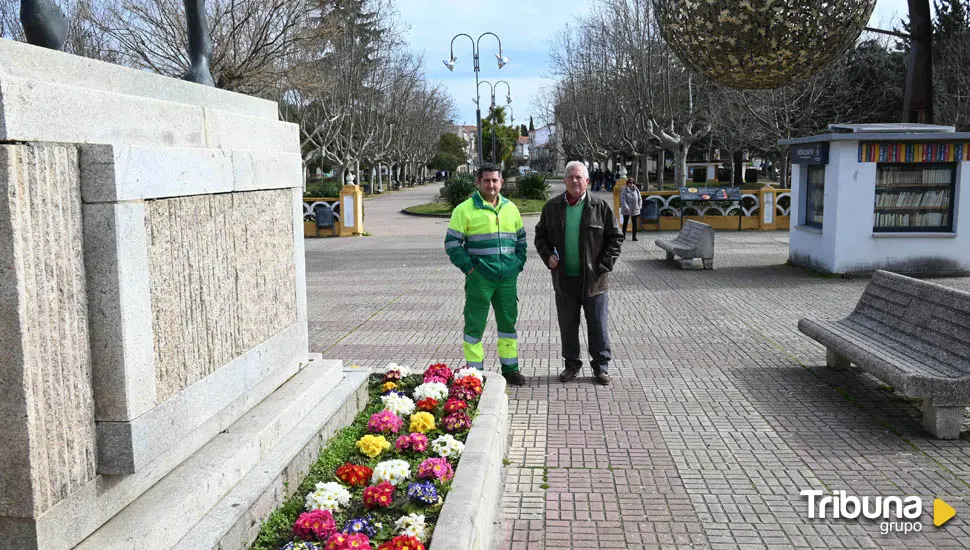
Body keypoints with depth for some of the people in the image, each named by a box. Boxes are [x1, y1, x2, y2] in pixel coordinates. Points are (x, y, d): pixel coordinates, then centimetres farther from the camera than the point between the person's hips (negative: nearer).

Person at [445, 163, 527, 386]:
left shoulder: (511, 208, 12)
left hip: (508, 278, 5)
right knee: (475, 325, 0)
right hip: (479, 278, -5)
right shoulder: (465, 210, -4)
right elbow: (452, 243, -4)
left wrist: (519, 264, 10)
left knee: (508, 323, 12)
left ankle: (510, 369, 24)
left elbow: (521, 239, 22)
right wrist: (468, 267, -10)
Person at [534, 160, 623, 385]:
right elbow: (541, 235, 14)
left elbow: (615, 237, 1)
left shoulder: (601, 207, -3)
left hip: (594, 279, -2)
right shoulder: (552, 207, 5)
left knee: (598, 326, 6)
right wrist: (547, 255, -3)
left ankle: (601, 366, 19)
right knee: (567, 326, 12)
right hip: (564, 279, 2)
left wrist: (604, 265, -8)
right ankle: (572, 364, 26)